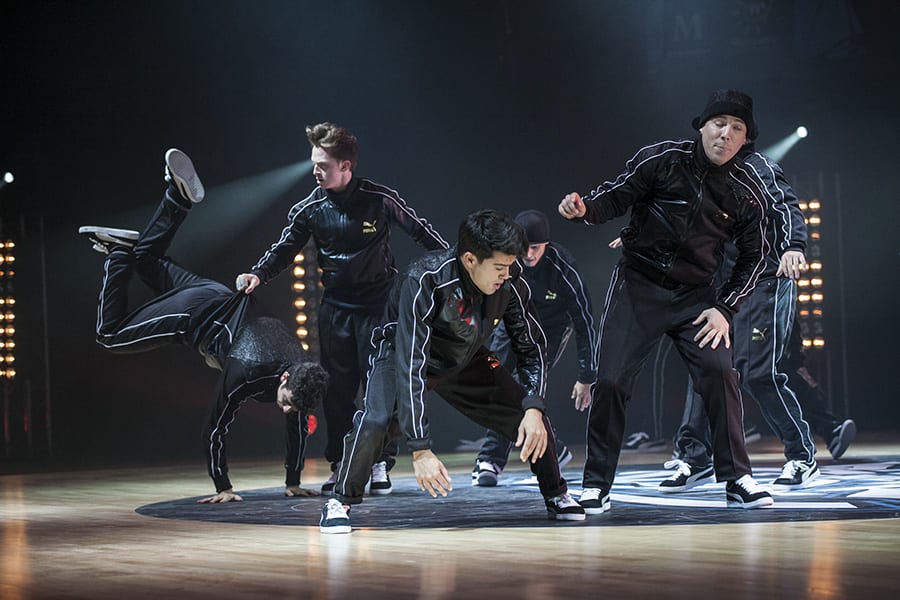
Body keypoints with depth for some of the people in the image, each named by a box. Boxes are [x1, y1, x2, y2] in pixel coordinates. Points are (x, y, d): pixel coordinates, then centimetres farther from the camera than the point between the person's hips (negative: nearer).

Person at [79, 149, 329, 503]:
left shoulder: (301, 377, -21)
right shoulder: (246, 374, -38)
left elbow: (298, 429, -5)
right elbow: (215, 432, -30)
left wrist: (293, 484, -2)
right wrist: (223, 488, -24)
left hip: (229, 305, 6)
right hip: (197, 312, -6)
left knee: (150, 262, 28)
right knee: (110, 334, -1)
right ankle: (119, 251, 5)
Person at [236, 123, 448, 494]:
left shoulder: (379, 199, -10)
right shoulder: (310, 208, -3)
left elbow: (421, 231, -1)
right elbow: (285, 248, 1)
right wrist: (259, 275, -16)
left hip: (376, 306, -3)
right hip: (335, 307, 3)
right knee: (336, 390, 4)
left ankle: (381, 464, 3)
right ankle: (340, 465, 13)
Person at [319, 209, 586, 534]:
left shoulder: (510, 282, -25)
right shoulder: (424, 281, -38)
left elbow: (530, 348, -10)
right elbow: (409, 365, -40)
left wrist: (534, 409, -25)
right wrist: (420, 449, -43)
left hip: (465, 361, 4)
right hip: (403, 354, -4)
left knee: (531, 418, -6)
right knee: (375, 419, -30)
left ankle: (557, 497, 18)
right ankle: (340, 502, -10)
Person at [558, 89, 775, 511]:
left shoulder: (744, 194, -2)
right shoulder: (663, 159, -9)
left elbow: (753, 257, 6)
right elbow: (616, 198, -6)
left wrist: (725, 308, -3)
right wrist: (584, 209, -28)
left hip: (694, 294, 2)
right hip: (638, 286, -1)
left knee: (719, 372, -14)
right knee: (611, 380, -6)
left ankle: (738, 481, 0)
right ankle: (596, 485, 8)